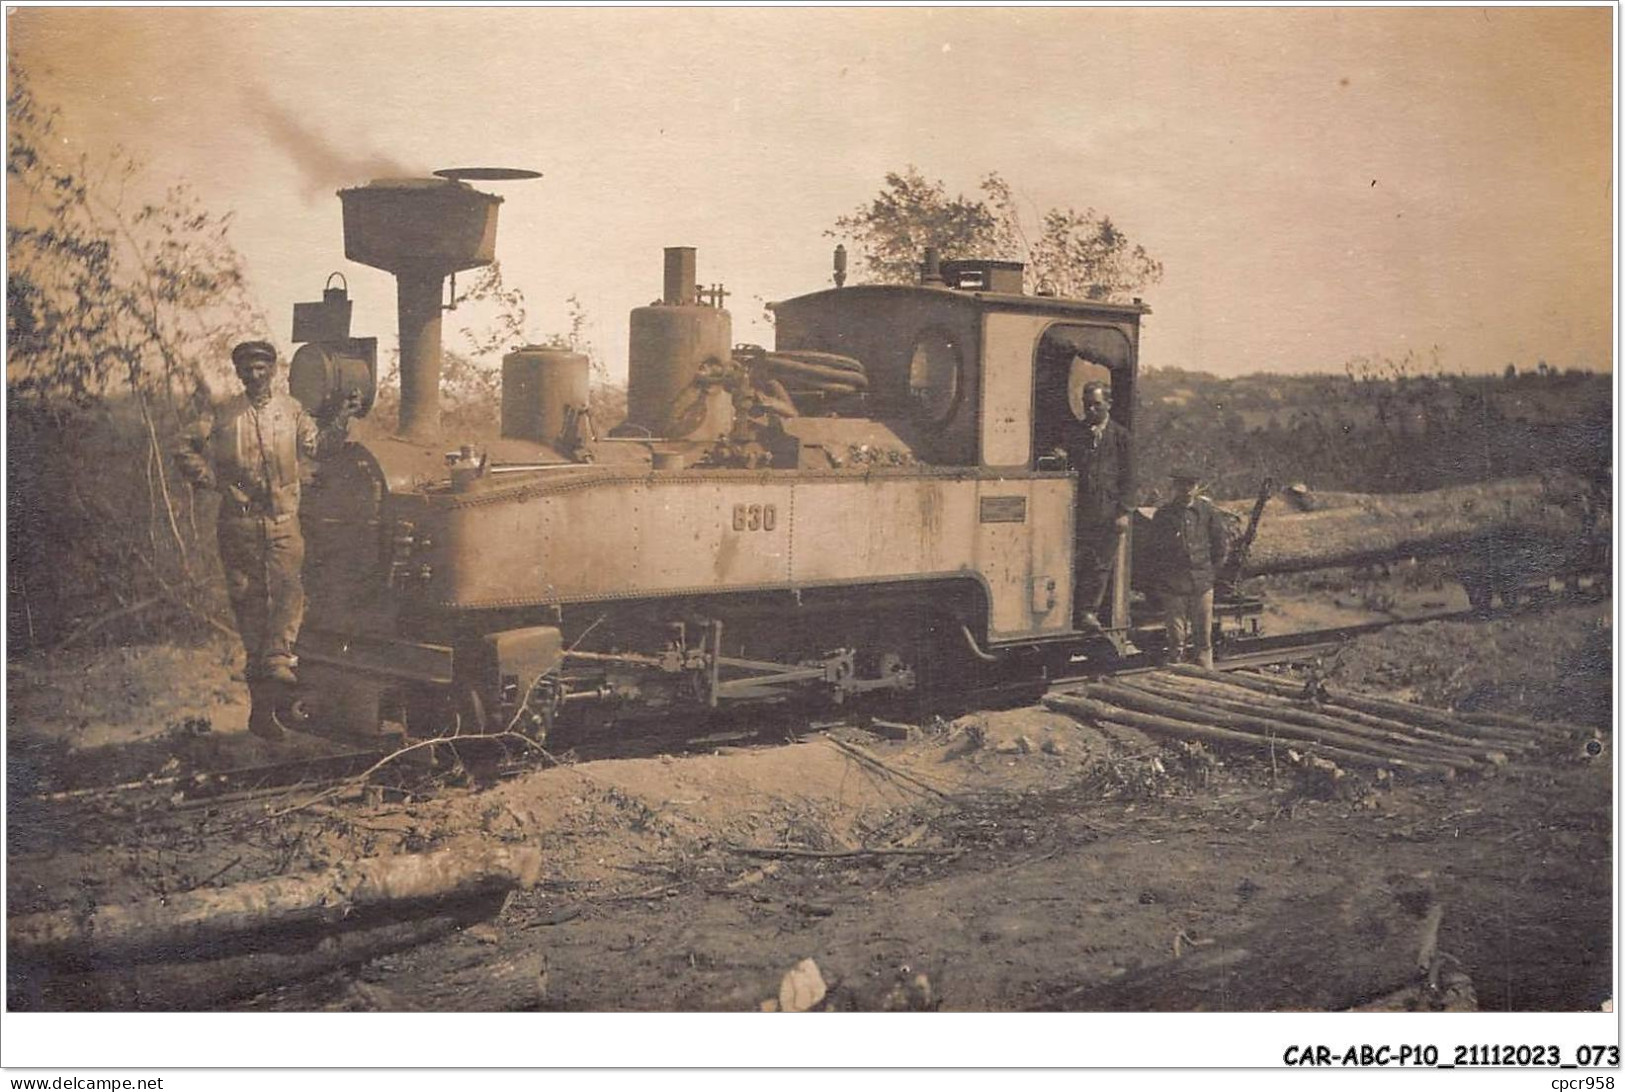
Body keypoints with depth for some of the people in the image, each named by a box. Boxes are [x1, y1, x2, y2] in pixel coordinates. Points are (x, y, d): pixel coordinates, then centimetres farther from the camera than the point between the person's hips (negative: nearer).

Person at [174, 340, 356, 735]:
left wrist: (341, 420, -17)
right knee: (248, 598, 2)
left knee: (289, 587, -18)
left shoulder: (291, 411, 10)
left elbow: (318, 446, -2)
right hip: (239, 521, 0)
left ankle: (277, 660, -17)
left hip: (283, 519, 1)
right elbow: (186, 451, 9)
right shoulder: (223, 415, 7)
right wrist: (214, 481, -3)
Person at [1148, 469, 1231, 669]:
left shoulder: (1207, 511, 2)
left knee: (1203, 635, 6)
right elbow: (1155, 550, 8)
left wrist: (1214, 565, 12)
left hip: (1202, 582, 1)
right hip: (1173, 584, -1)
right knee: (1176, 636, 0)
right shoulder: (1163, 515, 1)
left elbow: (1222, 539, 15)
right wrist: (1160, 577, 4)